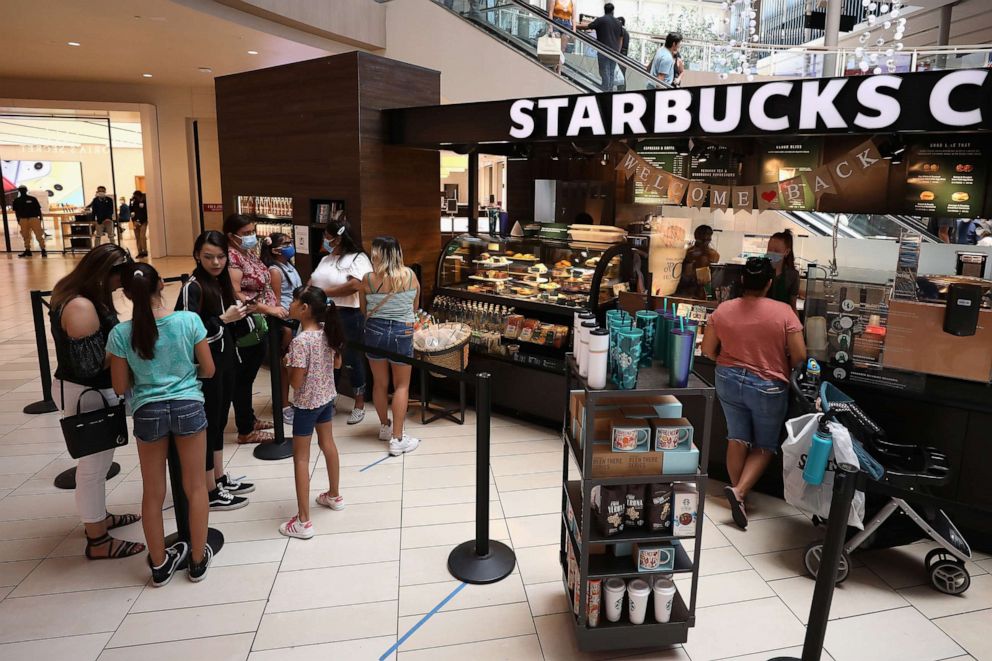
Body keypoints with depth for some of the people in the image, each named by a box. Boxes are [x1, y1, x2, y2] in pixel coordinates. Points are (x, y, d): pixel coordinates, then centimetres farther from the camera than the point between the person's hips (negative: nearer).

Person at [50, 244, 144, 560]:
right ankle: (98, 541, 15)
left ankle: (98, 517, 42)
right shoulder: (81, 307, -26)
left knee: (97, 460, 24)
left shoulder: (77, 296, 6)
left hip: (90, 391, 10)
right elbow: (89, 363, -28)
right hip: (86, 395, -10)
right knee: (94, 465, 2)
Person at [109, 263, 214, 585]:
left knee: (152, 492, 17)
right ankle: (198, 560, 27)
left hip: (148, 412, 1)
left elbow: (120, 387, -2)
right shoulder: (190, 320, -12)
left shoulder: (121, 333, -11)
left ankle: (159, 565, 32)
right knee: (195, 487, 15)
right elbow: (208, 370, -4)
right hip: (188, 407, 0)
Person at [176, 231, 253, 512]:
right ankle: (210, 492, 13)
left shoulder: (221, 282, 8)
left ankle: (220, 478, 31)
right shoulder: (193, 287, -16)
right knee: (207, 424, 1)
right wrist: (224, 319, -24)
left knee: (220, 420, 17)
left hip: (225, 361, 8)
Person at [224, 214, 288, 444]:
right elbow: (236, 295, -24)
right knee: (243, 378, 2)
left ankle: (249, 418, 33)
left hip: (259, 325, 9)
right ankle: (246, 431, 12)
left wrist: (276, 307, 9)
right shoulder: (232, 257, -16)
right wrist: (268, 309, -24)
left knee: (250, 374, 19)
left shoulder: (250, 253, 12)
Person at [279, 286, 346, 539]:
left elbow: (296, 382, -22)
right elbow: (337, 364, 9)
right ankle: (334, 496, 42)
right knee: (327, 443, 24)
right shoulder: (328, 331, -3)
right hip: (327, 397, 8)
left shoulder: (300, 341, -26)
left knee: (301, 457, 2)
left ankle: (303, 521, 7)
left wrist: (288, 363, -6)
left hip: (306, 403, -8)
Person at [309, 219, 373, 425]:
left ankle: (359, 405, 17)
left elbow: (355, 285, -23)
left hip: (347, 317, -7)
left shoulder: (358, 258, -9)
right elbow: (311, 282, 17)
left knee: (352, 360, 3)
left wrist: (325, 292, -15)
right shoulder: (325, 260, 16)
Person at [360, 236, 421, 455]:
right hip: (402, 333, -1)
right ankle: (397, 439, 6)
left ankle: (385, 427, 36)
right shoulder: (410, 276, -4)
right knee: (402, 386, 9)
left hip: (375, 331, 1)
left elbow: (364, 311, 6)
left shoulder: (368, 279, -7)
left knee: (380, 383, 17)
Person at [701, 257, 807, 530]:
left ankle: (737, 491, 19)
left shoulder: (723, 309, -6)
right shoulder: (783, 312, -14)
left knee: (738, 437, 15)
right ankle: (739, 491, -5)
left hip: (729, 381, 3)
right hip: (767, 387, -3)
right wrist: (781, 367, 9)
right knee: (765, 444, 13)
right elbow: (799, 356, -12)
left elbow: (708, 350, 1)